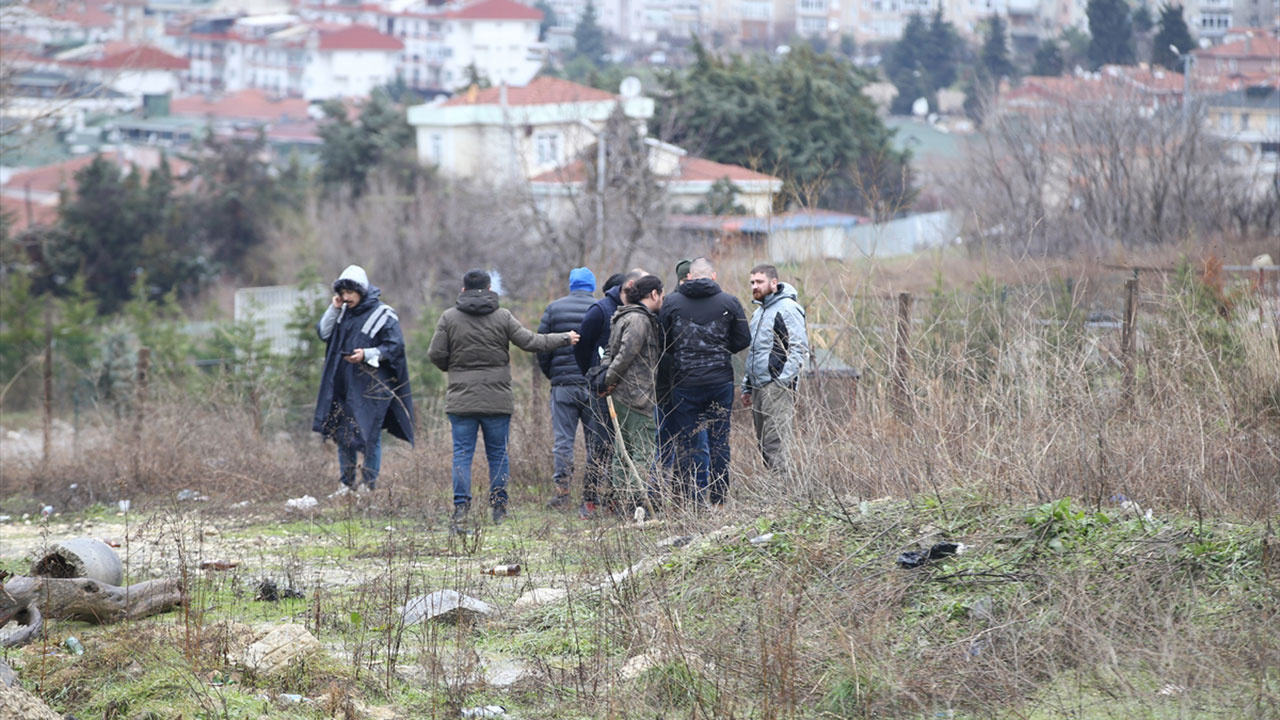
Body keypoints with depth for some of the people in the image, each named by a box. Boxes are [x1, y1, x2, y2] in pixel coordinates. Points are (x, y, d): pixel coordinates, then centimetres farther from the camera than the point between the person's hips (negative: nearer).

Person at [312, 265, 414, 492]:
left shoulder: (383, 315, -8)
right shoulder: (343, 312, 10)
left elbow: (394, 347, -9)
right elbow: (323, 333, 8)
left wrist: (367, 354, -22)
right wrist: (334, 309, -3)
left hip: (371, 386, -6)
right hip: (343, 385, 6)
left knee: (369, 436, -4)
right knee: (343, 434, 9)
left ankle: (369, 484, 4)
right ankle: (347, 483, 19)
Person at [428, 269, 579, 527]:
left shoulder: (449, 318, -1)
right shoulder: (503, 317, -1)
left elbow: (435, 355, -2)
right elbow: (531, 342, 0)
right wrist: (565, 339, 14)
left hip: (461, 399, 0)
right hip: (497, 399, 0)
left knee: (462, 454, 2)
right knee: (498, 453, 9)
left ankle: (461, 507, -8)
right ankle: (499, 508, 10)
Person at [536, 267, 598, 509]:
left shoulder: (554, 309, 5)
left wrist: (550, 374, 15)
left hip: (563, 383, 0)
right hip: (594, 385, 0)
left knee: (563, 439, 3)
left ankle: (562, 491, -1)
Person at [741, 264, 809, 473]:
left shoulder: (787, 308, -8)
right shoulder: (759, 312, 22)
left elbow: (800, 349, -14)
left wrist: (782, 381, -19)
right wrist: (747, 387, 24)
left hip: (777, 387, -10)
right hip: (758, 389, 10)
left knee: (776, 444, -15)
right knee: (764, 446, 8)